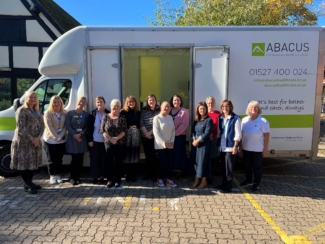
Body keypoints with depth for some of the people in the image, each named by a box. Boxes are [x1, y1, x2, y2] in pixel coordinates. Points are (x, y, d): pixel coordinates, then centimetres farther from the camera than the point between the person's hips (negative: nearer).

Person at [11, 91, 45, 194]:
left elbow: (42, 125, 9)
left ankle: (29, 182, 25)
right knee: (24, 162, -1)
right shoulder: (22, 110, -8)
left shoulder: (37, 111, 14)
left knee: (33, 162, 12)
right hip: (23, 141, -7)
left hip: (35, 141, 8)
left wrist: (38, 138, -7)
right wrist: (31, 138, -18)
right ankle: (27, 185, 8)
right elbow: (21, 128, -15)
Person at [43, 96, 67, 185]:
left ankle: (58, 175, 23)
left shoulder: (64, 113, 2)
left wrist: (60, 136, -12)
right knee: (52, 159, 4)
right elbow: (49, 127, -13)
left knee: (59, 159, 10)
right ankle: (52, 176, 16)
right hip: (50, 140, -3)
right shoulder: (48, 113, -8)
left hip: (62, 140, 3)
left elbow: (65, 126, -1)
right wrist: (56, 137, -16)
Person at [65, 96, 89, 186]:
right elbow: (68, 125, -5)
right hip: (72, 138, -2)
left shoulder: (86, 114, 6)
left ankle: (77, 177, 18)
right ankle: (72, 177, 12)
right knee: (75, 158, -5)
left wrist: (81, 133, -15)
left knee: (80, 159, 5)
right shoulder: (70, 113, 1)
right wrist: (74, 135, -15)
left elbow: (87, 127, 1)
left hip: (82, 138, 2)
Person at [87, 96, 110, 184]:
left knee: (104, 159, 6)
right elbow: (89, 128, -1)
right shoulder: (92, 114, -1)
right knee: (94, 159, 6)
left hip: (105, 140, 0)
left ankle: (102, 176, 18)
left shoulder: (108, 113, -1)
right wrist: (89, 140, -6)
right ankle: (95, 176, 19)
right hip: (94, 140, 0)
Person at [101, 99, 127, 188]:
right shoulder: (106, 117, 3)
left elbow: (124, 130, -6)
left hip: (120, 143, -1)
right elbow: (102, 130, -2)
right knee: (109, 161, 3)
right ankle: (110, 179, 14)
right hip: (108, 143, 1)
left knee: (119, 161, 4)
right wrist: (110, 138, -13)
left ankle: (118, 180, 14)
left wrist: (116, 138, -17)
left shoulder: (122, 117, 0)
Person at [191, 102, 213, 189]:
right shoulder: (196, 120, 11)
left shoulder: (209, 120, -8)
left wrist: (198, 140, -14)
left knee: (203, 162, -1)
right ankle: (197, 180, 20)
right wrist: (194, 140, -8)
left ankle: (204, 181, 12)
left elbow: (207, 133, -15)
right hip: (195, 144, 6)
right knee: (196, 162, 9)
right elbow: (193, 131, 9)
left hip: (204, 144, -6)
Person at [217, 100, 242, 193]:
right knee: (223, 166, 13)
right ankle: (224, 183, 26)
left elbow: (238, 134, -10)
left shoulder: (235, 118, -8)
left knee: (229, 167, -1)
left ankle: (228, 186, 8)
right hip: (222, 146, 6)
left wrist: (235, 146, -15)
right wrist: (218, 143, 10)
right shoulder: (220, 118, 11)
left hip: (230, 146, -6)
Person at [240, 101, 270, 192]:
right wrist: (240, 145, 8)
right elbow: (241, 134, 8)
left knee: (257, 167, 7)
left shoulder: (263, 121, -11)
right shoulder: (244, 120, 2)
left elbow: (267, 135, -11)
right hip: (246, 148, 5)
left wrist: (265, 148, -13)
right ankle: (249, 180, 35)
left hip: (258, 149, -5)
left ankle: (256, 184, 20)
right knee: (247, 165, 17)